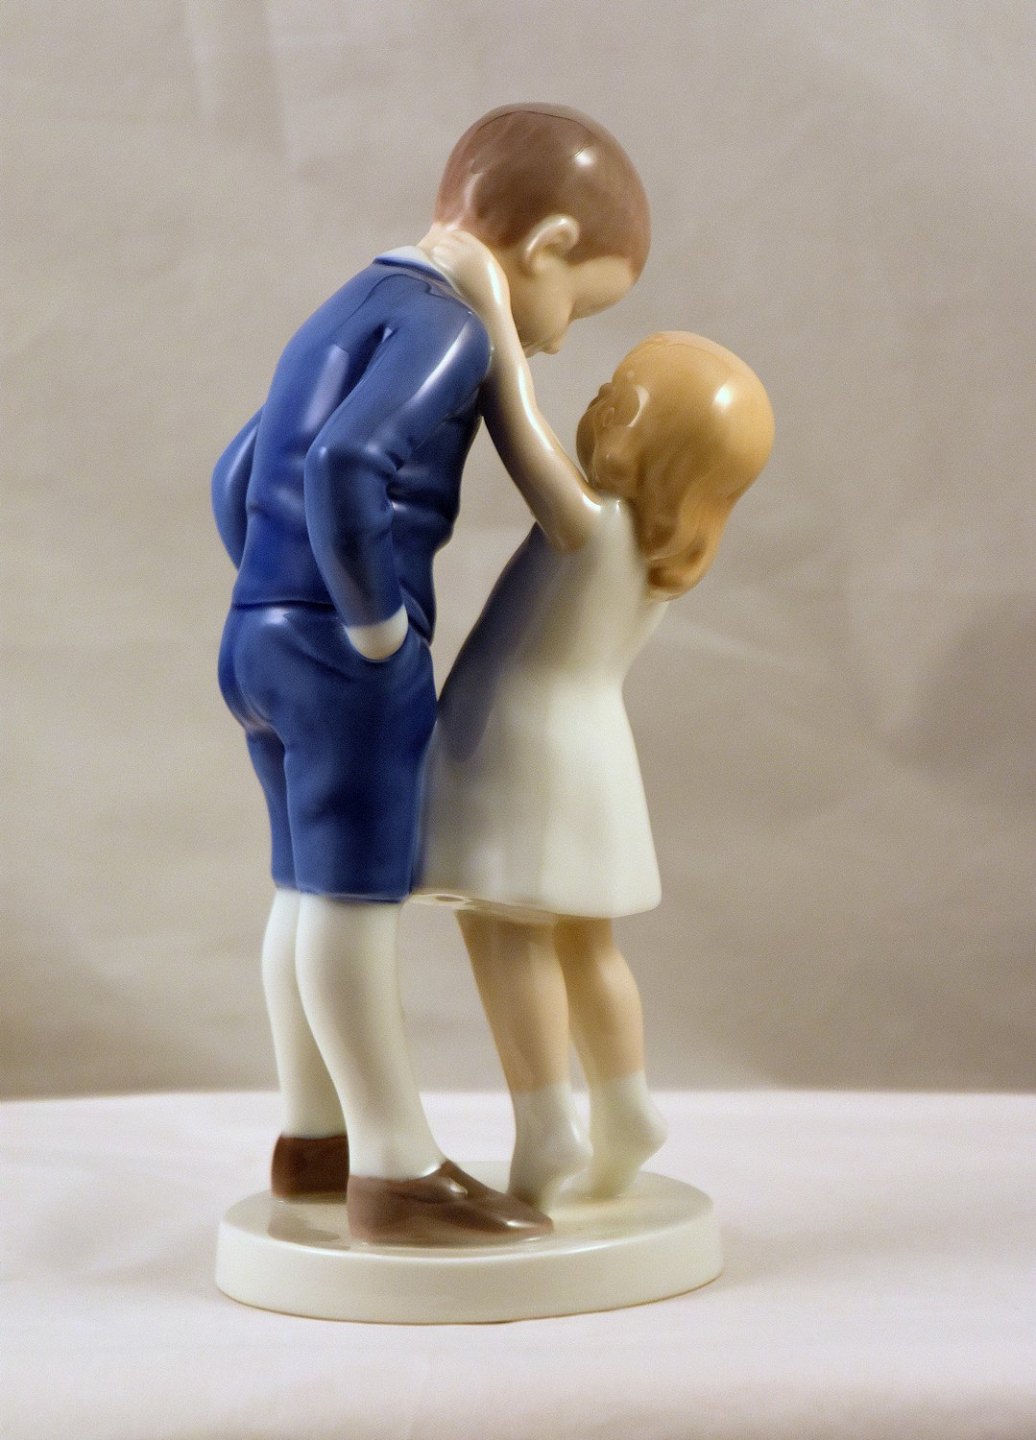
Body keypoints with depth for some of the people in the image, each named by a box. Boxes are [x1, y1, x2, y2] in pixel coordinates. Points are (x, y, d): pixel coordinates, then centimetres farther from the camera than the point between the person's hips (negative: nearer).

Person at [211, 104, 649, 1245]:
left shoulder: (342, 319, 19)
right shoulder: (442, 328, -12)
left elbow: (237, 478, 26)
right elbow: (344, 464, -29)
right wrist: (374, 623, -19)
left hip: (259, 637, 10)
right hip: (347, 658, -10)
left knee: (309, 893, 16)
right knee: (356, 900, -4)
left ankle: (313, 1137, 27)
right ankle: (398, 1172, 3)